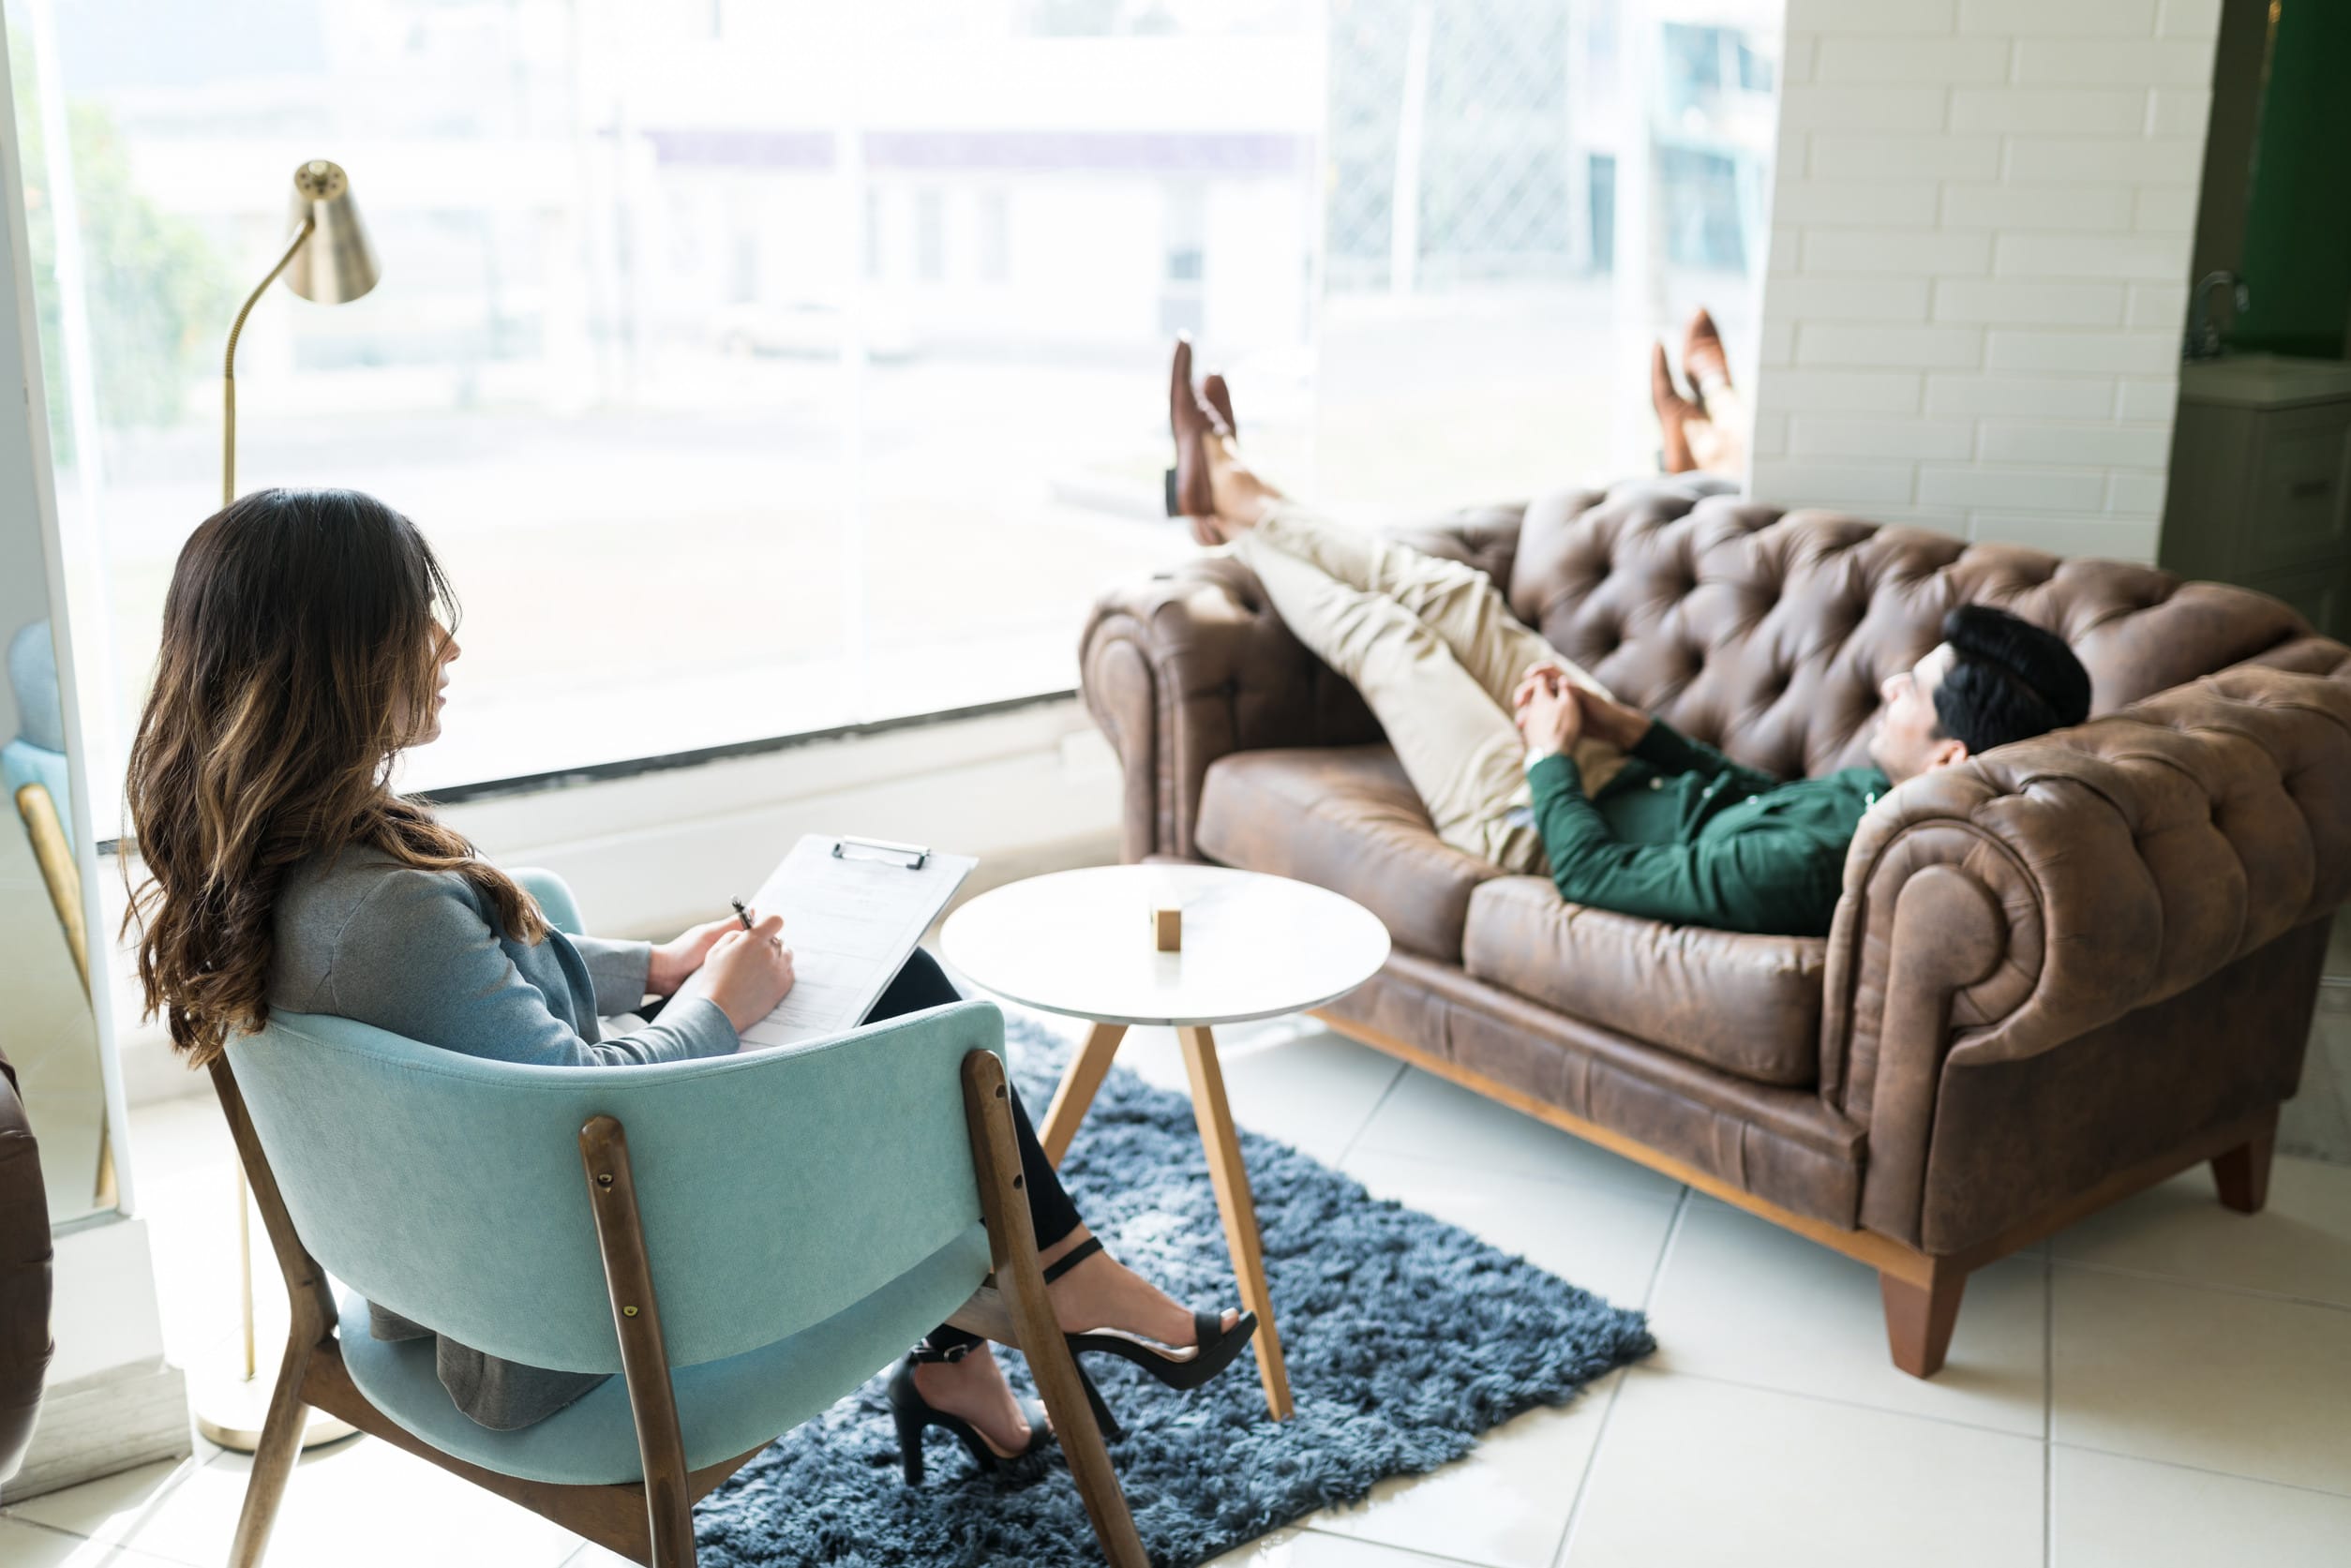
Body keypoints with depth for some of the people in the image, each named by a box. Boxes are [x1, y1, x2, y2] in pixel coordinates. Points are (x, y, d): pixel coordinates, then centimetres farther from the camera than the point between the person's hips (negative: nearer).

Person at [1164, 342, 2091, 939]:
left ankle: (1233, 513, 33)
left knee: (1388, 634, 4)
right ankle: (1240, 499, 32)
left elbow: (1590, 875, -32)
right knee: (1456, 594, 11)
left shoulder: (1821, 860, -41)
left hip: (1547, 833, -7)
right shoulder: (1889, 793, -15)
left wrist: (1550, 754, -16)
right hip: (1633, 788, 7)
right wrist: (1625, 725, -2)